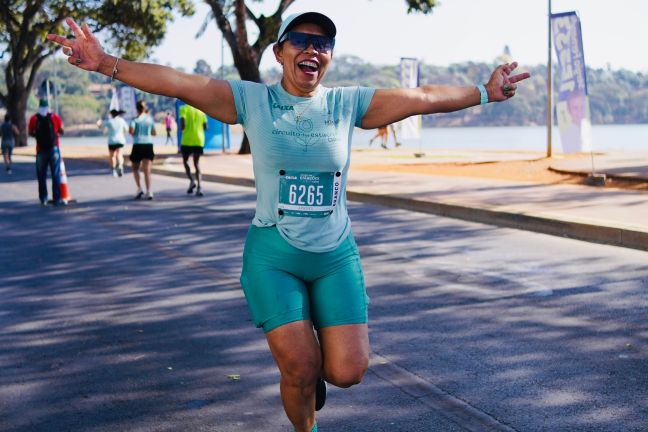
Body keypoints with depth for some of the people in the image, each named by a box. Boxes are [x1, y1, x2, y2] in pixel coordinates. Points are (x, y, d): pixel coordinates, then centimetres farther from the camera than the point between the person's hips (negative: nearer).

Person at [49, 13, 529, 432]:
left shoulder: (348, 103, 1)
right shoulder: (252, 100, -5)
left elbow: (423, 97, 2)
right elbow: (178, 82, -14)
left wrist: (484, 93, 1)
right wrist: (108, 63, -23)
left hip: (337, 256, 2)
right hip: (273, 257, -2)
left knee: (347, 371, -3)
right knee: (299, 371, -6)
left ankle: (316, 355, 33)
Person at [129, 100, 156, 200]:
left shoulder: (135, 119, -4)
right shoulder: (150, 119, 7)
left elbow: (131, 131, -18)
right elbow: (154, 133, 12)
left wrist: (133, 133, 4)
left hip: (138, 145, -2)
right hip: (149, 145, 2)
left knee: (135, 168, 15)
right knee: (147, 170, -3)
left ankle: (139, 188, 0)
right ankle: (149, 191, -16)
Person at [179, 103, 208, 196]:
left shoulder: (184, 108, -4)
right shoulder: (201, 110, 7)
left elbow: (182, 123, -17)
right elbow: (205, 127, 6)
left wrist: (182, 129, 4)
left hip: (187, 140, -3)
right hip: (199, 140, 3)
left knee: (185, 161, 17)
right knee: (197, 163, 7)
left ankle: (192, 181, -2)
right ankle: (199, 187, -9)